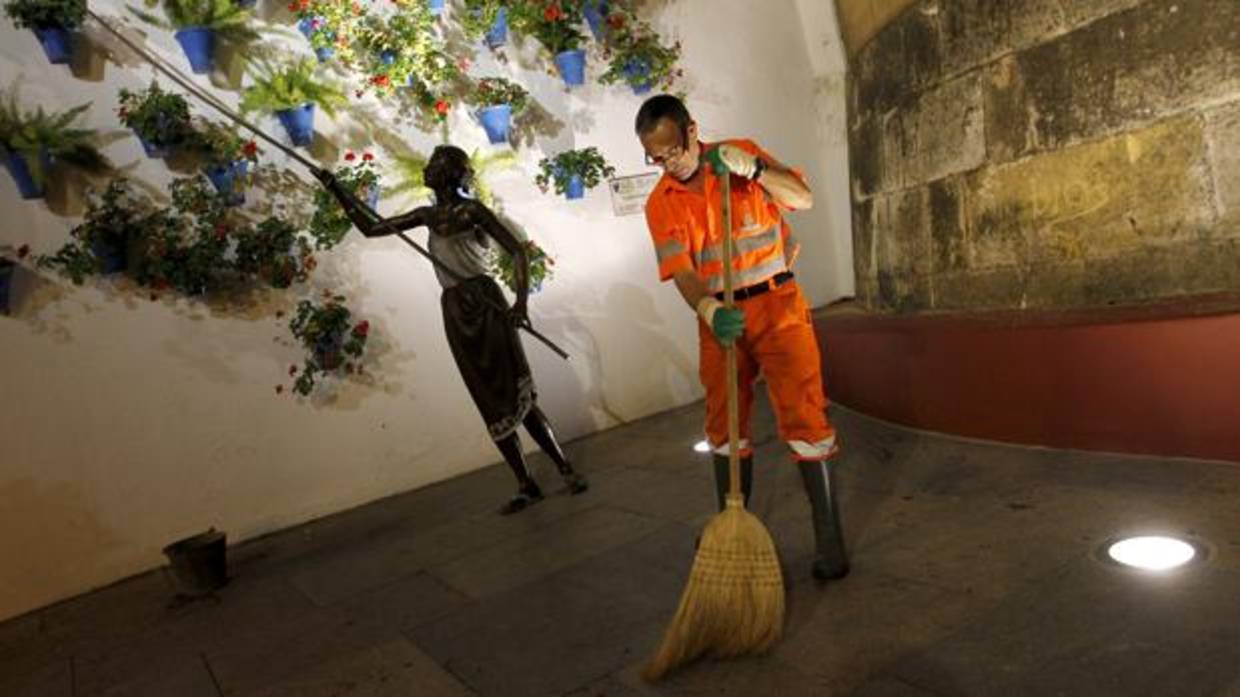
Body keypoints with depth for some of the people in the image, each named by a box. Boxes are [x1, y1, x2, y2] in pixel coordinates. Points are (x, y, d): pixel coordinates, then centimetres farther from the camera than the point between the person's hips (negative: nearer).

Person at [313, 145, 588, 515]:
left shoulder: (471, 209, -2)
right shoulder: (428, 215, 15)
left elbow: (517, 250, -6)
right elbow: (371, 227, 20)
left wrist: (521, 301, -18)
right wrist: (336, 188, 14)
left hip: (485, 302, -5)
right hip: (454, 311, 5)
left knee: (517, 392, -8)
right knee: (492, 402, 3)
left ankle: (566, 469, 1)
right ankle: (526, 485, 8)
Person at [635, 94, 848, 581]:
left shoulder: (743, 154, -2)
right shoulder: (661, 203, -1)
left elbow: (803, 199, -9)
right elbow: (682, 270, -11)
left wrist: (754, 168, -25)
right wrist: (710, 311, -30)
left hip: (776, 304, -2)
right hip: (719, 316, 3)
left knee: (803, 416, -8)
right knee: (725, 425, 10)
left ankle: (828, 536, 2)